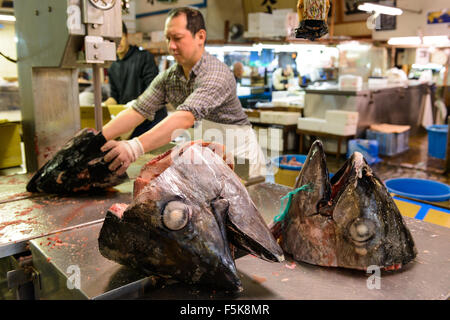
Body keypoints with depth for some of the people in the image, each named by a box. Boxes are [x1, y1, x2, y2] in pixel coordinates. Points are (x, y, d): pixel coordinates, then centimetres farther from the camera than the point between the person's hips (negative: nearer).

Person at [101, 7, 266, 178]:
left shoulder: (217, 74, -26)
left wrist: (136, 147, -50)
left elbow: (185, 118, -40)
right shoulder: (167, 77, -3)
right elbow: (137, 111, -8)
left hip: (239, 156, -5)